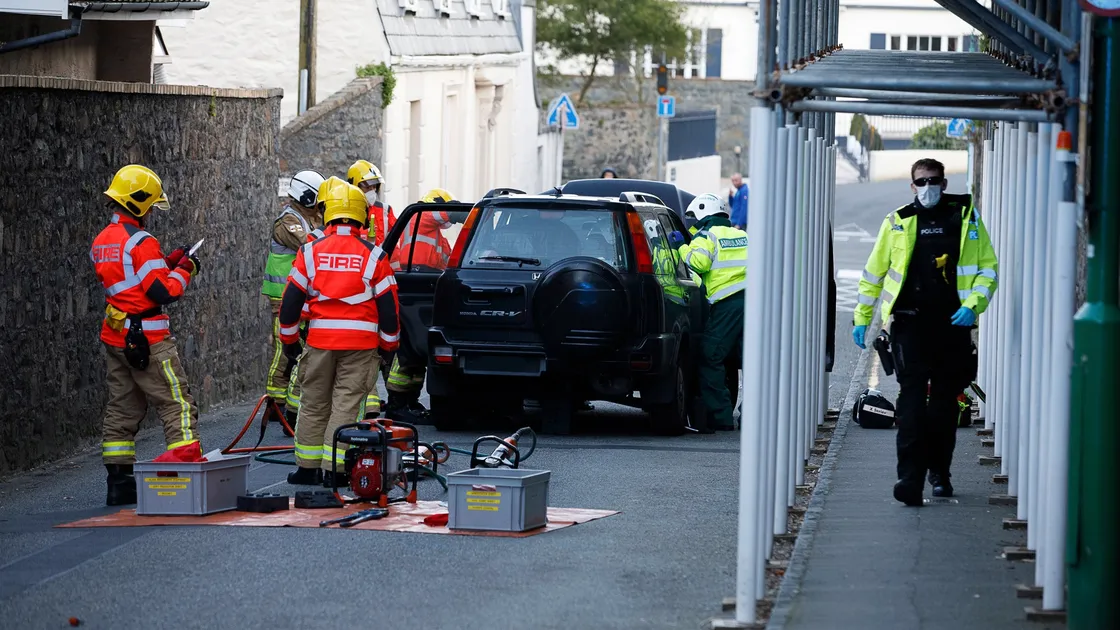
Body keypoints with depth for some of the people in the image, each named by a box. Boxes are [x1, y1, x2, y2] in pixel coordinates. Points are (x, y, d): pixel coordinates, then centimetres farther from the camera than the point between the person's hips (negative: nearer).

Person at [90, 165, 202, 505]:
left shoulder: (101, 242, 11)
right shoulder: (141, 242, -16)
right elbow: (163, 292, -18)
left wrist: (167, 262, 14)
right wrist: (184, 270, -2)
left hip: (115, 336, 9)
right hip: (146, 337, -9)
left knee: (122, 407, 12)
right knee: (176, 403, -5)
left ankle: (118, 480, 12)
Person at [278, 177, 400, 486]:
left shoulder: (311, 251, 1)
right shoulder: (373, 255, -1)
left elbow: (291, 300, 3)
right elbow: (388, 305, 1)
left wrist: (289, 338, 15)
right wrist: (389, 344, 14)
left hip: (319, 341, 1)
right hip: (361, 344, -1)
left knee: (313, 404, 12)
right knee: (346, 404, 2)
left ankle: (308, 468, 17)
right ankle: (335, 469, -2)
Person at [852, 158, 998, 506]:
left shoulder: (966, 218, 8)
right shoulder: (897, 222, 8)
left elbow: (988, 268, 9)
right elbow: (874, 272, 16)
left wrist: (973, 305, -6)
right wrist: (861, 317, 13)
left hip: (953, 324, 1)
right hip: (910, 322, -1)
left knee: (945, 400, 9)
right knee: (911, 396, -11)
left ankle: (939, 471, 24)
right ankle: (910, 477, -16)